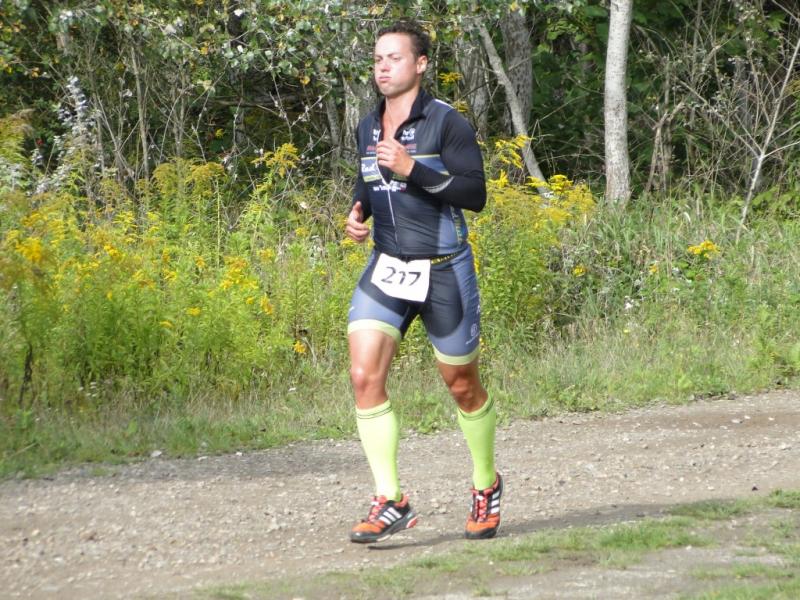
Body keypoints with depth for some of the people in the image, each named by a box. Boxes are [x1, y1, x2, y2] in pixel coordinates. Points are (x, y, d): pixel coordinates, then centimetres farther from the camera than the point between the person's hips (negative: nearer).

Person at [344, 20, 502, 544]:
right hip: (386, 269, 5)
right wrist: (358, 211, 4)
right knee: (364, 374, -14)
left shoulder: (447, 123, -11)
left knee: (463, 386, 9)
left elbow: (475, 193, -17)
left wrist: (413, 169, -25)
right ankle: (390, 502, -11)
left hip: (444, 272, -5)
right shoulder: (370, 127, 8)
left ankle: (487, 485, 34)